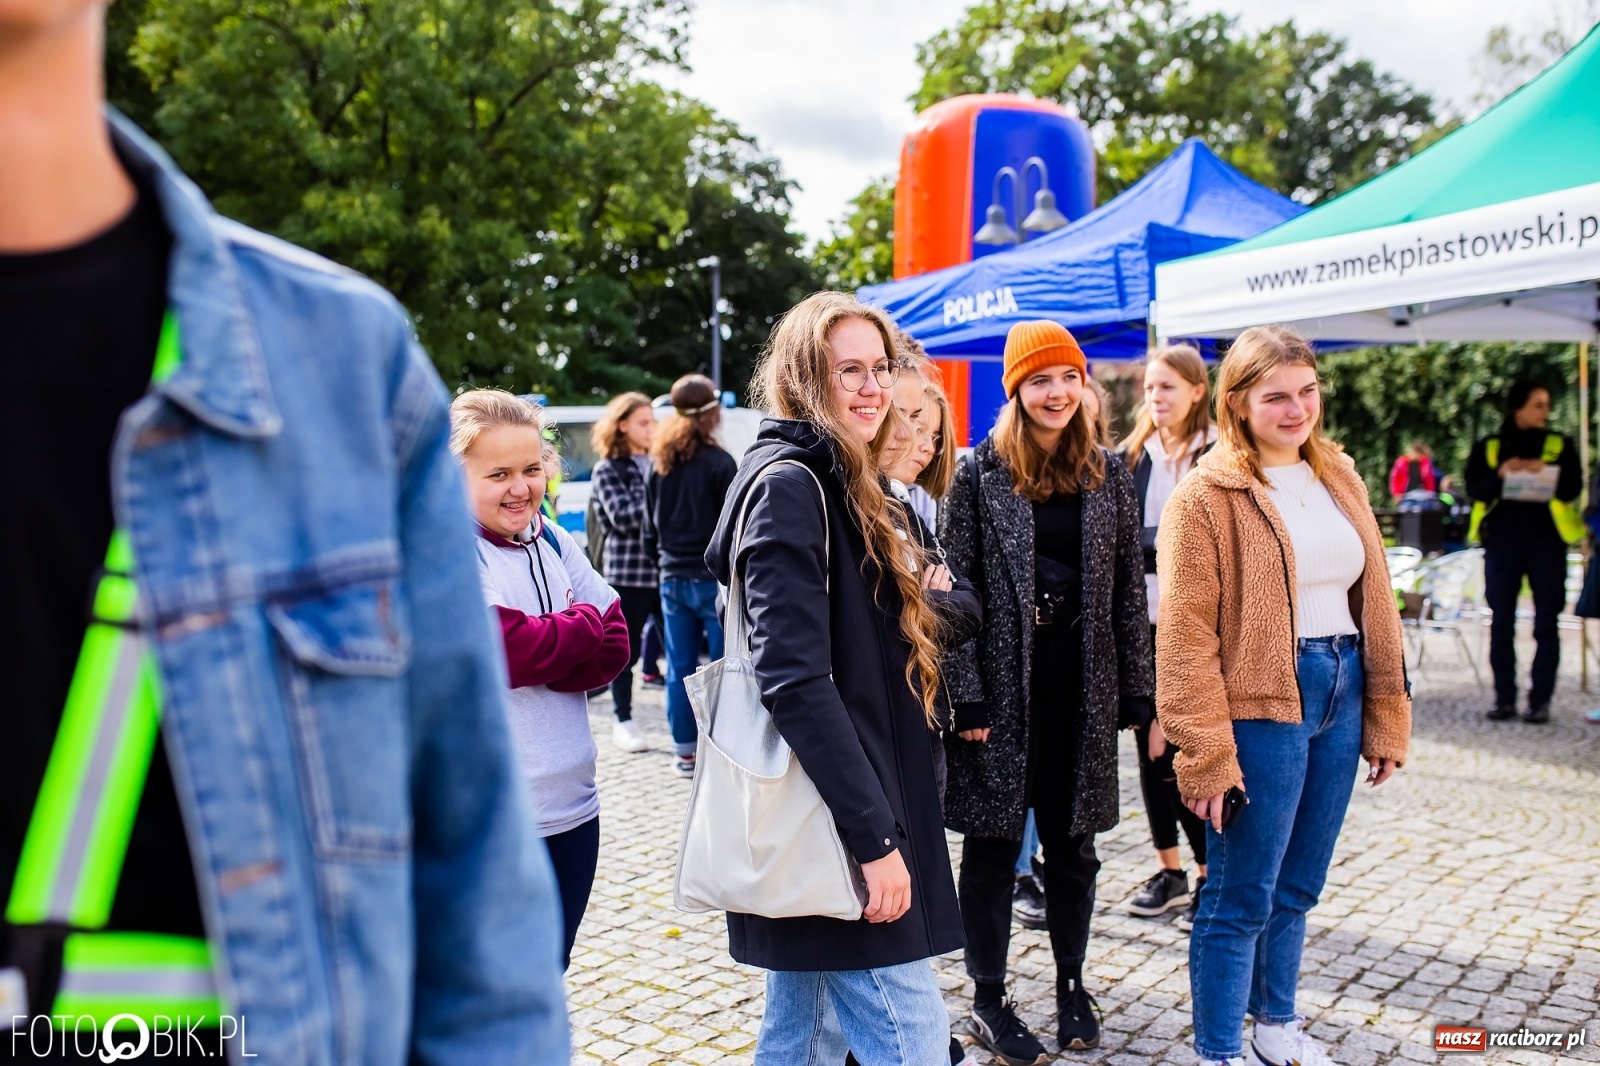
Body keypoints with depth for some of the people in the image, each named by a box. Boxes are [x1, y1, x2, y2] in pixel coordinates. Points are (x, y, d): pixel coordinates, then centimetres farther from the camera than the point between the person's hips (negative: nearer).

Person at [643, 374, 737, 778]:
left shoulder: (658, 464, 8)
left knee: (679, 667, 9)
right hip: (712, 578, -6)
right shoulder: (718, 463, -11)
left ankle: (685, 753, 16)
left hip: (673, 579, 6)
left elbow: (649, 526, 13)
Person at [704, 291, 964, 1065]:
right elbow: (794, 680, -23)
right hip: (829, 824, -10)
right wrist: (876, 837, -22)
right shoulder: (789, 484, -15)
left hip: (835, 821, 10)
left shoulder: (839, 481, 14)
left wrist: (922, 603, 8)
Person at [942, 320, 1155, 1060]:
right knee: (992, 846, 7)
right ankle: (988, 1003, 22)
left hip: (1081, 690, 3)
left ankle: (1072, 985, 32)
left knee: (1072, 844, 14)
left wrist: (1137, 691, 4)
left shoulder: (1108, 476, 6)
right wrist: (966, 695, -12)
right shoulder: (980, 474, -4)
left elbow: (1129, 590, 7)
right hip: (1001, 686, -3)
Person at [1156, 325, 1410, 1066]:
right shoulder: (1207, 496, -11)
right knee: (1240, 898, 4)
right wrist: (1205, 754, -15)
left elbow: (1374, 602, 12)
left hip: (1339, 697, 7)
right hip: (1260, 706, -6)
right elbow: (1185, 638, -14)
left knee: (1296, 890, 20)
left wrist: (1385, 717, 10)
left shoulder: (1339, 479, 9)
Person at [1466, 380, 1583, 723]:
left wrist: (1545, 473, -18)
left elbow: (1573, 488, -1)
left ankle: (1540, 699, 5)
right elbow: (1474, 488, -2)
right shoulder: (1487, 448, 9)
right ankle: (1504, 698, 9)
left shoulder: (1560, 446, 9)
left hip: (1547, 541, 0)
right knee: (1501, 622, 2)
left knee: (1546, 623, -1)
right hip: (1502, 540, 0)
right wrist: (1499, 475, -19)